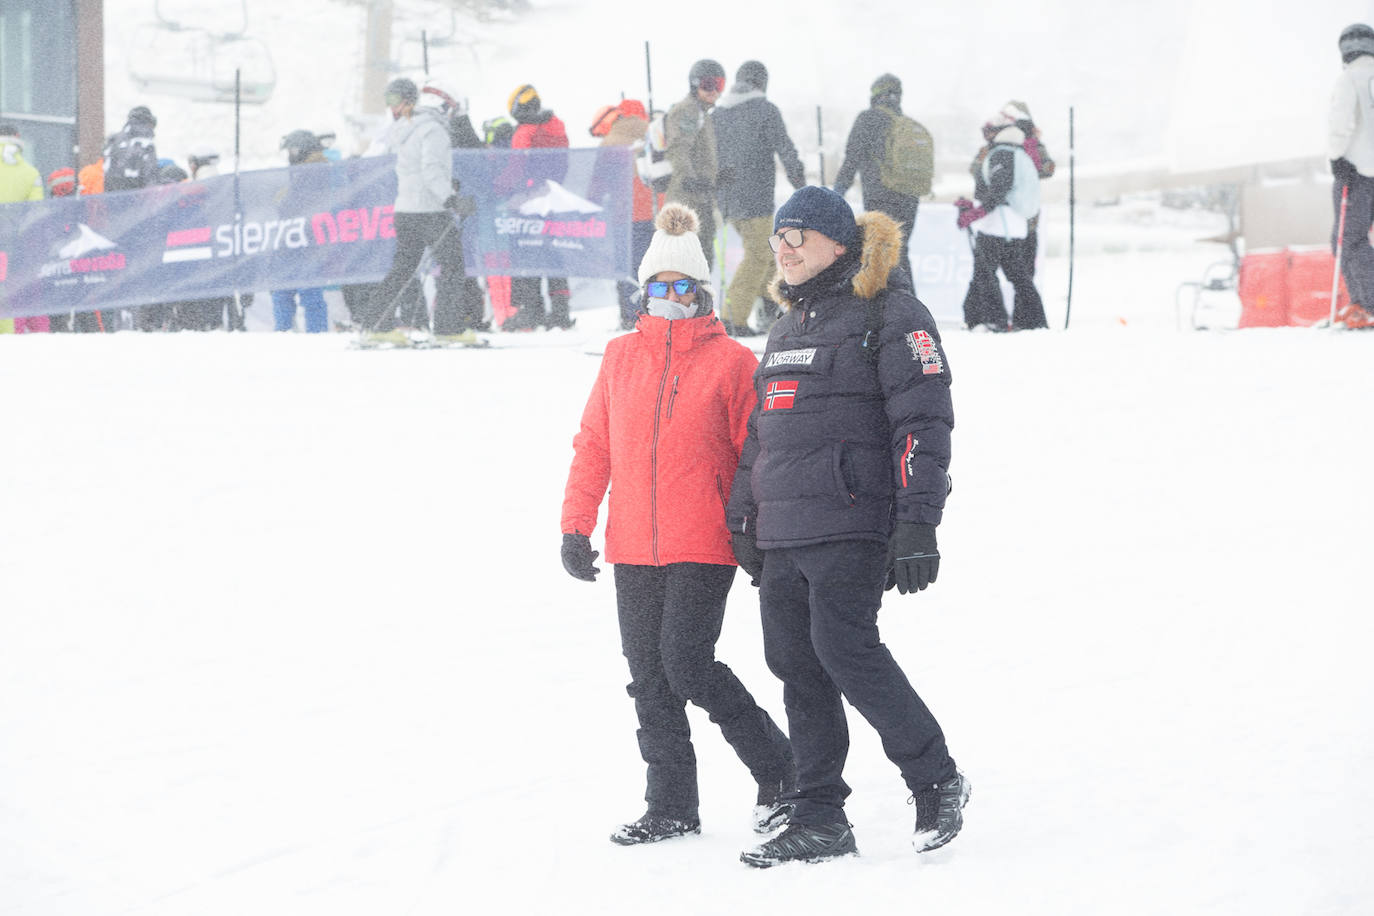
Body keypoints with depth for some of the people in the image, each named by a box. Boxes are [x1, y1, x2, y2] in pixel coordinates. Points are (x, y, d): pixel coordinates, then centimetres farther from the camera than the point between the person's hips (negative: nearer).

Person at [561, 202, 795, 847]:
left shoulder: (731, 361, -2)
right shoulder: (620, 358, 9)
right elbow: (593, 445, 13)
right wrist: (576, 525, 8)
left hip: (703, 547, -5)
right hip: (632, 551, 5)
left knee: (687, 665, -13)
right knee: (649, 678, 7)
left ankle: (779, 770, 5)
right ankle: (670, 807, 16)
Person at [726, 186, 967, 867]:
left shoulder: (891, 317, -3)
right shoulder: (786, 331, 23)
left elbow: (923, 422, -11)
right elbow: (758, 437, 28)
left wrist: (917, 524, -18)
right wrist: (743, 524, 24)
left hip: (851, 526, -8)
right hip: (783, 535, 8)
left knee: (843, 647, -17)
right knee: (796, 665, 4)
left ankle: (935, 782, -1)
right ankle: (818, 820, 9)